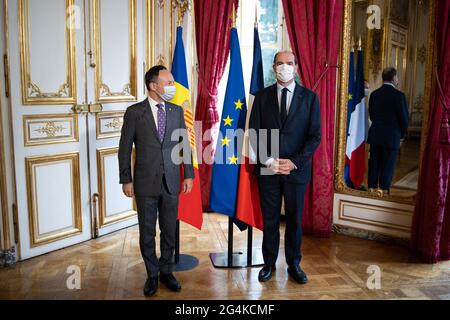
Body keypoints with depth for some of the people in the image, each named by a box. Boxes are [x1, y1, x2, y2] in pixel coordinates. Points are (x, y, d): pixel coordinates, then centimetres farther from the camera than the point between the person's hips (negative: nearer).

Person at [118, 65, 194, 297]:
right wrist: (126, 180, -4)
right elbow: (125, 149, -2)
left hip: (171, 182, 3)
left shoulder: (177, 111, 4)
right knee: (147, 233, 9)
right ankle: (152, 275, 28)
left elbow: (184, 144, 8)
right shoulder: (134, 112, -5)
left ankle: (166, 271, 30)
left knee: (169, 231, 12)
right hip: (146, 183, -2)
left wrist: (188, 174, 5)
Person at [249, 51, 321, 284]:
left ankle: (294, 264, 26)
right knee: (269, 219, 10)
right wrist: (268, 161, -11)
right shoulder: (262, 96, 4)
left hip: (297, 169, 0)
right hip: (267, 169, 1)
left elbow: (315, 136, -2)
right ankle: (269, 263, 25)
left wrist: (294, 162, -12)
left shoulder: (309, 97, 1)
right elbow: (255, 133, 0)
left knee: (294, 219, 10)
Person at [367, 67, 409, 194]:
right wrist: (402, 134, 8)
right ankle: (384, 192, 6)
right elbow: (404, 118, -9)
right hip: (392, 137, -5)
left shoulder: (374, 94, 3)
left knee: (374, 165, 12)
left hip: (375, 136, 5)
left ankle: (371, 190, 18)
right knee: (387, 167, 2)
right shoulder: (399, 95, -13)